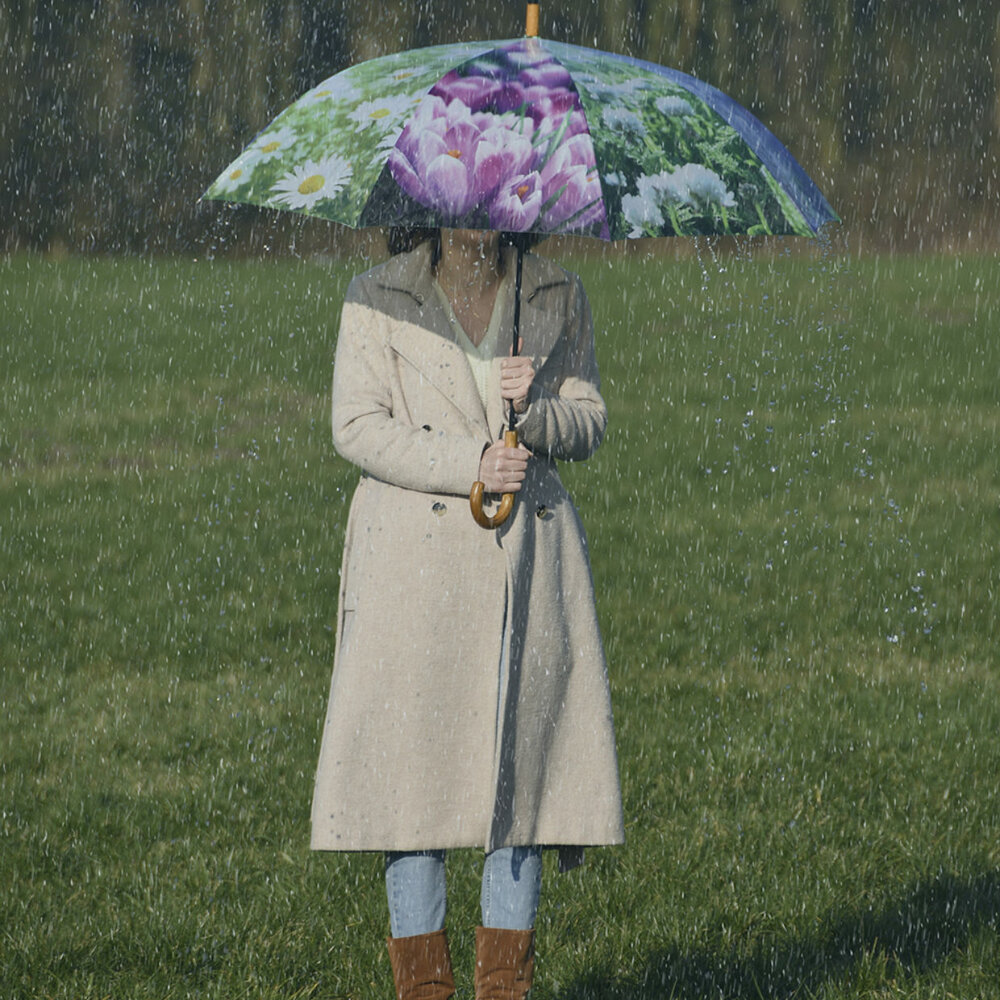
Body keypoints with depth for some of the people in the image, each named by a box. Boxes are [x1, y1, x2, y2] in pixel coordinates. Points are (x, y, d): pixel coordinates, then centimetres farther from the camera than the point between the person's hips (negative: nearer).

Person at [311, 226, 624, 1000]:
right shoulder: (378, 299, 2)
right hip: (414, 552, -2)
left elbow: (589, 422, 11)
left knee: (522, 759, 0)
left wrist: (532, 409, -11)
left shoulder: (557, 298, 10)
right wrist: (468, 464, -14)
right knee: (413, 755, -5)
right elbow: (357, 425, -4)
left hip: (529, 554, 2)